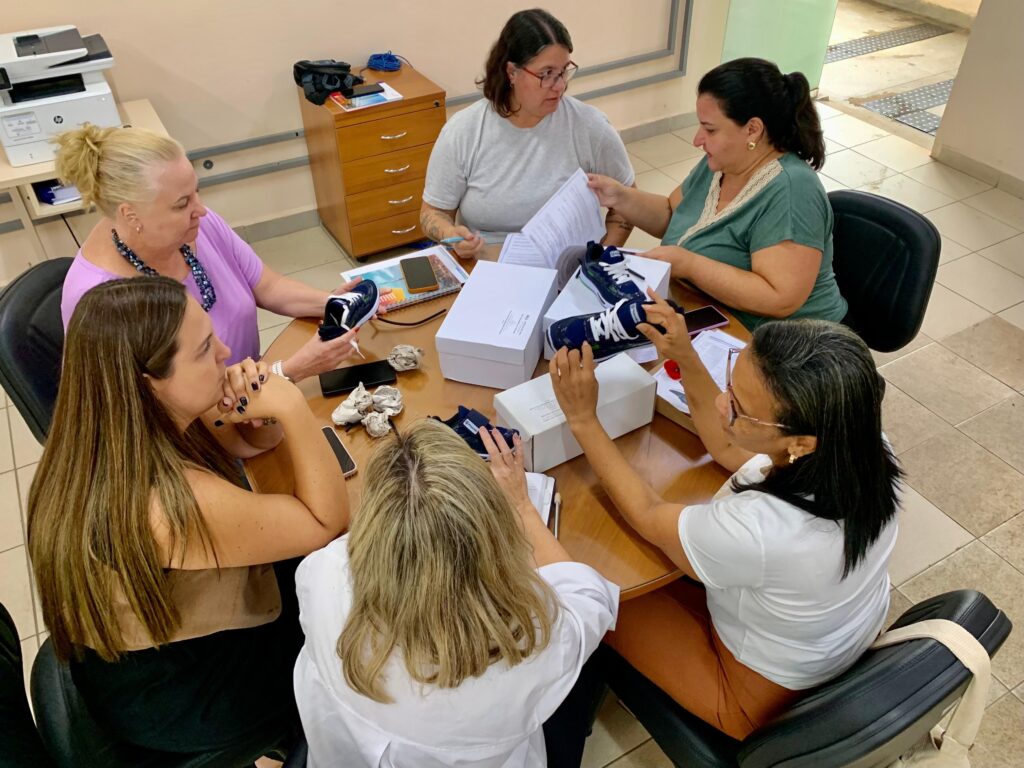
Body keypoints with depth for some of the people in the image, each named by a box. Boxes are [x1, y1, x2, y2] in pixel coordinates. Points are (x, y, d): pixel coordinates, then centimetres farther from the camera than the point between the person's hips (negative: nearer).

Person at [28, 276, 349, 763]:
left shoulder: (147, 422, -15)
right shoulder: (175, 502, -39)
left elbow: (255, 442, 0)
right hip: (181, 700, -7)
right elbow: (328, 522, -26)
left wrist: (260, 404, -21)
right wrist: (289, 404, -31)